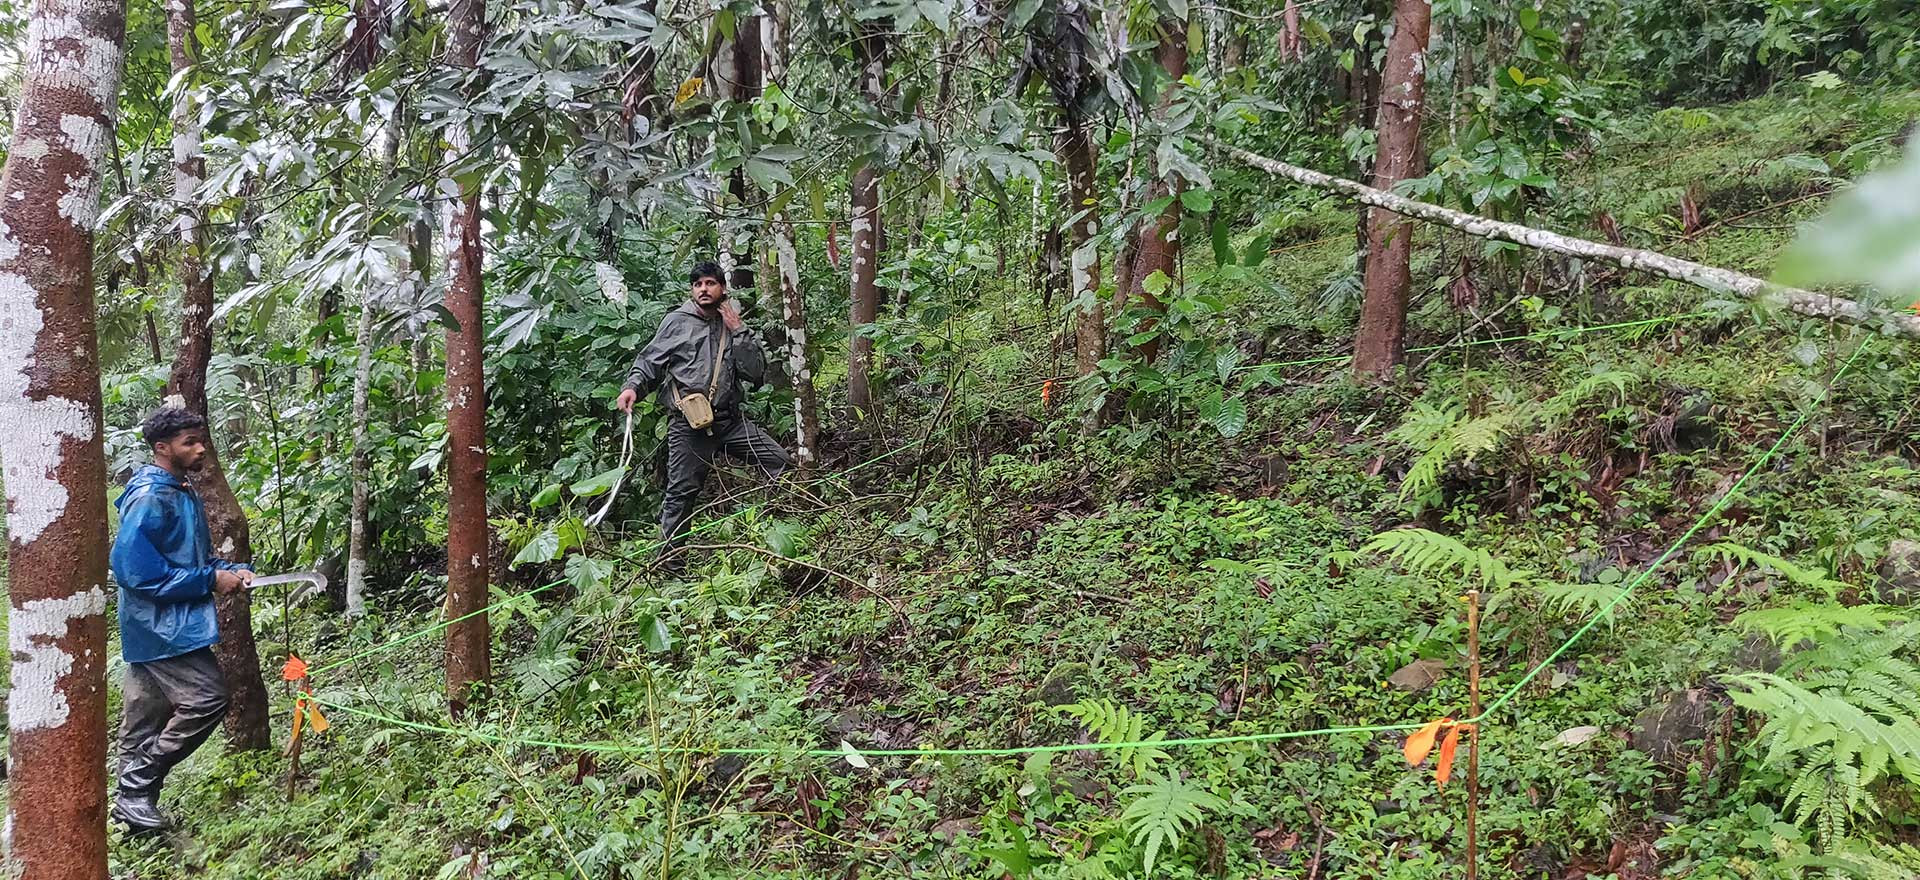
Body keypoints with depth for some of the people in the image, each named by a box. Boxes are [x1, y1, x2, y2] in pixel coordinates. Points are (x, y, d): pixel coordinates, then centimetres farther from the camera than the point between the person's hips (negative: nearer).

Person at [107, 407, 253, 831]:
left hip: (174, 625, 10)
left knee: (145, 723, 15)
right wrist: (210, 580, -20)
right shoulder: (149, 499, -17)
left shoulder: (184, 495, 13)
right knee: (207, 698, -15)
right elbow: (134, 569, -24)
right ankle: (137, 788, -5)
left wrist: (233, 571, 2)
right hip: (160, 627, -10)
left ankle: (133, 797, 25)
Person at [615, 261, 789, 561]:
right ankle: (667, 556, 10)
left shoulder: (732, 325, 13)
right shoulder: (677, 321, 2)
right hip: (688, 422, -4)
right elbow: (649, 361, 1)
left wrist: (738, 331, -2)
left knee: (778, 461, -2)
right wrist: (632, 386, -18)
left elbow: (757, 373, 3)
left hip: (730, 419, 4)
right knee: (682, 491, -2)